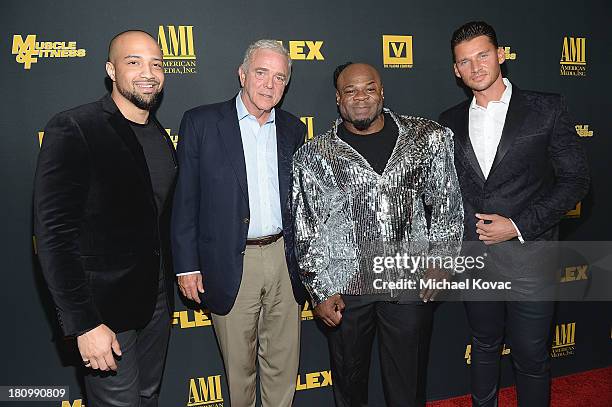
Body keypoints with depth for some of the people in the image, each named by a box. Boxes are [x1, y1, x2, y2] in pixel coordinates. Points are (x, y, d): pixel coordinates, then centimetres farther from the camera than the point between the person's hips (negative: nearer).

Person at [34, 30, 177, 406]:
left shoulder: (161, 136, 7)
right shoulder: (73, 130, -16)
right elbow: (55, 234, -20)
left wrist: (169, 284, 12)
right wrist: (84, 323, -21)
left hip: (157, 301, 7)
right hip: (105, 309, -6)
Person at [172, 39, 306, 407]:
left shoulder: (294, 129, 8)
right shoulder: (201, 122, -2)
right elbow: (185, 198, -3)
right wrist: (186, 265, -5)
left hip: (284, 260, 3)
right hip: (231, 264, -3)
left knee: (284, 366, 15)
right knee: (238, 366, 13)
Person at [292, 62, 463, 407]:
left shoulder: (428, 138, 1)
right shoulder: (314, 156, -1)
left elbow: (448, 205, 8)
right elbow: (306, 233, 1)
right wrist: (319, 291, -2)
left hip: (412, 283, 1)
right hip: (345, 287, 0)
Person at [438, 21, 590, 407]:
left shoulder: (547, 108, -4)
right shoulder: (451, 122, 5)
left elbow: (575, 180, -5)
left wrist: (518, 226, -13)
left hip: (528, 257, -3)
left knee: (531, 356, 10)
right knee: (484, 345, 20)